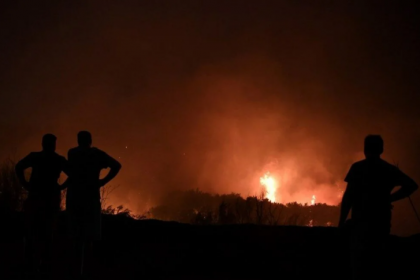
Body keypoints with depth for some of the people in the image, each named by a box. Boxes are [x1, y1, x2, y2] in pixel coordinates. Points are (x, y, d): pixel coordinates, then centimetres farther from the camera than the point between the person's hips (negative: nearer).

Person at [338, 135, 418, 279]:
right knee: (378, 260, 12)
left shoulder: (358, 167, -3)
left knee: (361, 262, -4)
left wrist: (341, 221, -5)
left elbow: (348, 195, -9)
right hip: (382, 221, 4)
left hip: (362, 220, -4)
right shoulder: (389, 169, 10)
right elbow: (411, 185, 5)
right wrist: (389, 198, 11)